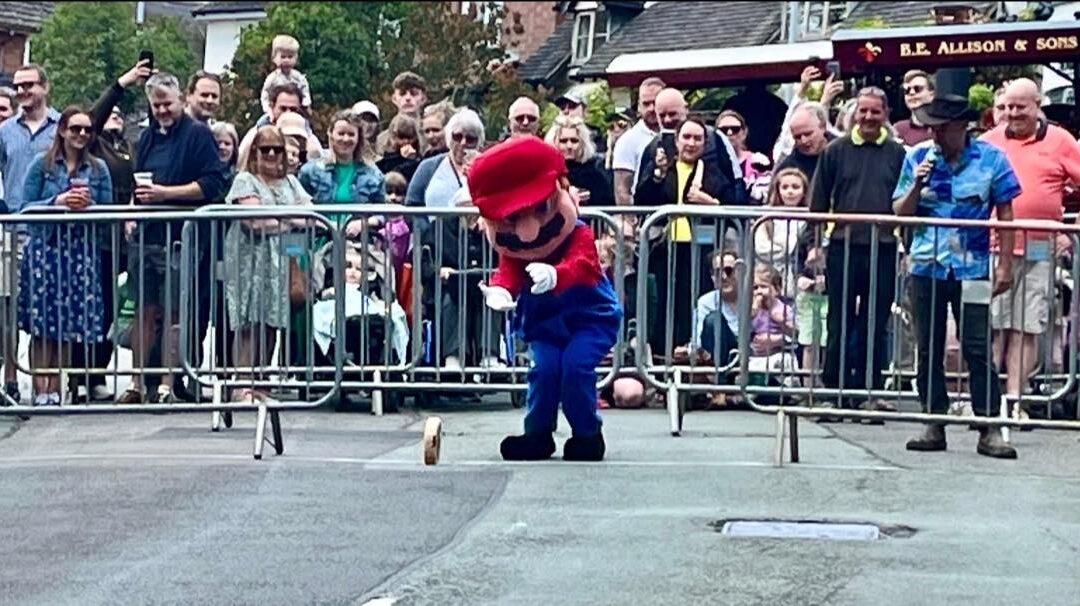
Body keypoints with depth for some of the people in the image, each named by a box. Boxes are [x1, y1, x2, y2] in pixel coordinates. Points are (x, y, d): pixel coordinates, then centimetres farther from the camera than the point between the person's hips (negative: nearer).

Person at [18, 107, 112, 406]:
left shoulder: (98, 169, 10)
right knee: (41, 325, -5)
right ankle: (40, 389, 0)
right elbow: (26, 207, 0)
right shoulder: (42, 164, 4)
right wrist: (57, 202, -14)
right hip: (44, 248, -2)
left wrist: (89, 205, -10)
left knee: (68, 325, 1)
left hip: (81, 251, 2)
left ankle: (55, 389, 10)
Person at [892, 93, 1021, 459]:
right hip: (926, 267, 3)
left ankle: (989, 429, -2)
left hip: (972, 268, -3)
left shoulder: (989, 158, -1)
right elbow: (901, 212, 7)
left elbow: (1005, 214, 2)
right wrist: (917, 185, -12)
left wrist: (1005, 265, -3)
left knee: (978, 350, -5)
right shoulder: (918, 157, 5)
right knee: (929, 350, 7)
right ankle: (934, 425, 15)